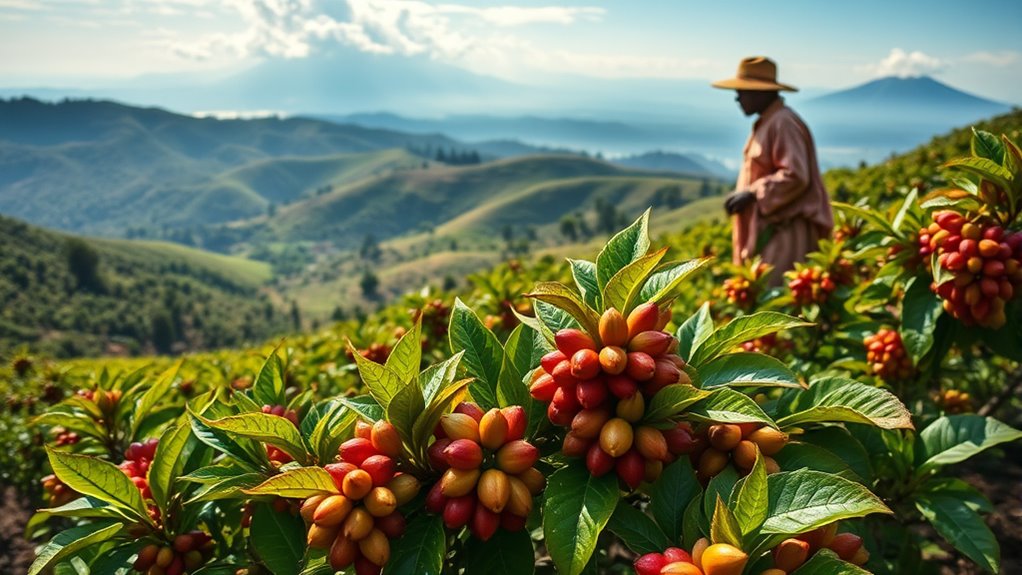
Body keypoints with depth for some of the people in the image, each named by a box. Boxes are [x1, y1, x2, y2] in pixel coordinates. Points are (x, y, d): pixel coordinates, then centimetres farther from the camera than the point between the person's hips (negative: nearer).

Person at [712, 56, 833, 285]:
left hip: (785, 231, -10)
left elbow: (794, 176, -21)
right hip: (770, 228, 10)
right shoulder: (766, 122, 17)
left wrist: (752, 194, -17)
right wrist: (742, 194, 12)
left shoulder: (782, 123, -14)